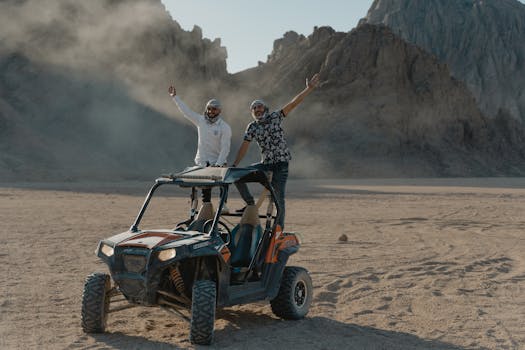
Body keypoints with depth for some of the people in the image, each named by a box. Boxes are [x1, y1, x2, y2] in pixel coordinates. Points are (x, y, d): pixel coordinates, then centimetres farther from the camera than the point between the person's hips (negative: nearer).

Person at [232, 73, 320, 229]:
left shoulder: (275, 117, -1)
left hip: (281, 163, -3)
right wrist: (234, 165, -1)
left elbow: (293, 103, -8)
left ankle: (279, 227, 4)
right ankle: (250, 204, 7)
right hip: (265, 163, 4)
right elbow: (244, 147, 5)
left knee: (279, 197, -6)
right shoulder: (252, 127, 5)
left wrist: (309, 88, -15)